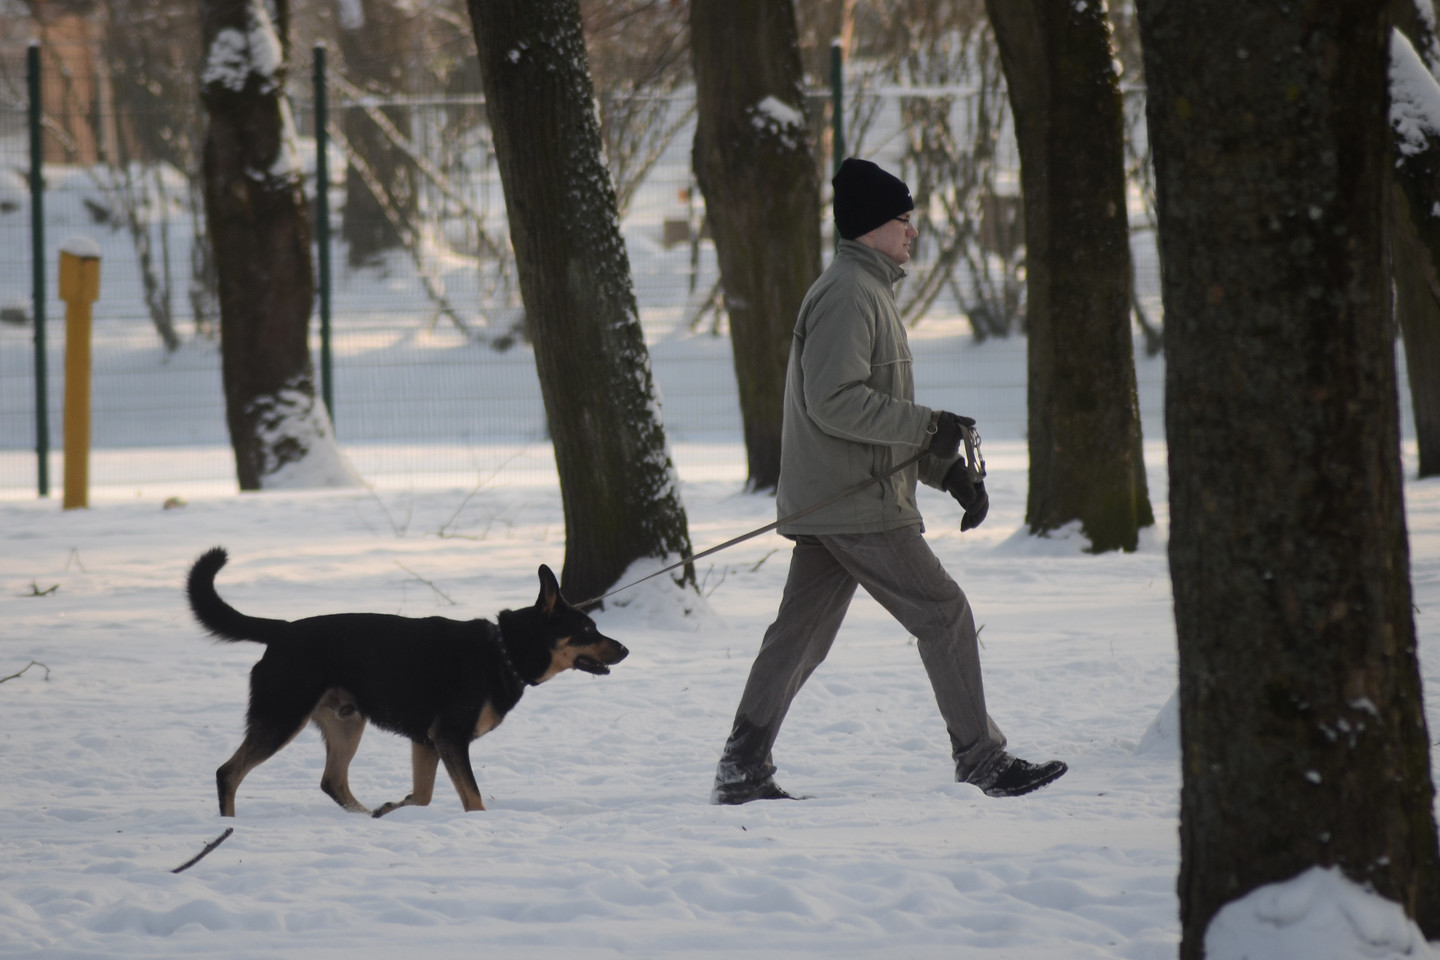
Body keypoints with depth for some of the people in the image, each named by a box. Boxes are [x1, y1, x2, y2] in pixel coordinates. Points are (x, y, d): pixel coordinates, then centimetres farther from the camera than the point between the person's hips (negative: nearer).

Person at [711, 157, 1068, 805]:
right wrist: (928, 426, -19)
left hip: (825, 502, 10)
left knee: (800, 633, 10)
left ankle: (742, 769, 11)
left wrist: (949, 469, 15)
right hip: (856, 503, -10)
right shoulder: (848, 293, -14)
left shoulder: (870, 290, 21)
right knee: (943, 613, -6)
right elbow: (836, 401, -23)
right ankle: (982, 760, -2)